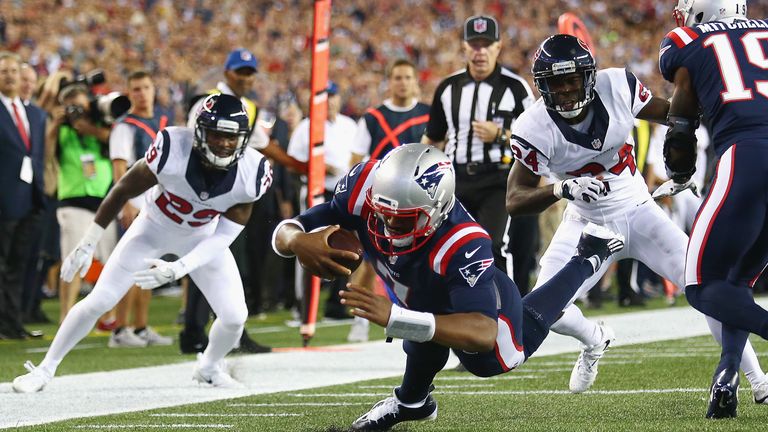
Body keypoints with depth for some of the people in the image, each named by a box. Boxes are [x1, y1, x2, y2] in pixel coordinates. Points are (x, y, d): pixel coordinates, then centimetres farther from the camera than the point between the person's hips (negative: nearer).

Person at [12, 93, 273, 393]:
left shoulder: (252, 173, -29)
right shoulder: (173, 150, -35)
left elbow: (223, 238, -24)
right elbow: (123, 191, -19)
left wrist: (176, 270, -37)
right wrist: (87, 245, -12)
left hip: (203, 238, 2)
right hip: (154, 229, -2)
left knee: (234, 317, -6)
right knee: (98, 302, -6)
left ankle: (209, 368, 26)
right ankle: (45, 369, 11)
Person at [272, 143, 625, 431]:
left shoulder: (463, 245, -50)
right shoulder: (366, 187, -38)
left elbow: (484, 333, -58)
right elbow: (285, 232, -30)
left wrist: (395, 318, -69)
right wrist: (299, 242, -56)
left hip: (479, 305, -5)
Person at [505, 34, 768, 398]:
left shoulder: (617, 88, -19)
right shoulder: (535, 129, -22)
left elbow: (673, 114, -3)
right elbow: (515, 200, -21)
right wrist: (561, 190, -40)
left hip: (638, 212, 0)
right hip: (586, 224, 0)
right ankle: (595, 341, 25)